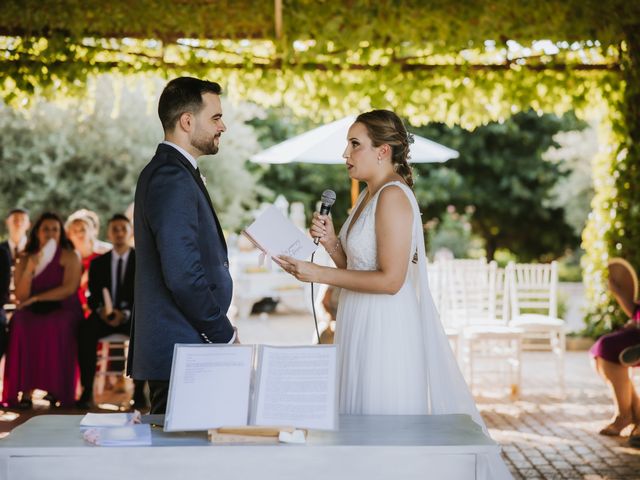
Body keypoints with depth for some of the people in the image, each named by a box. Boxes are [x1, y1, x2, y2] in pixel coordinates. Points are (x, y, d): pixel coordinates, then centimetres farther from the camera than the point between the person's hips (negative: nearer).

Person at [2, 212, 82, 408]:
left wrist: (36, 298, -12)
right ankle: (25, 388, -29)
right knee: (20, 327, -31)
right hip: (32, 312, 3)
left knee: (56, 328, -36)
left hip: (63, 311, -2)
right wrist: (29, 269, -15)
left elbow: (69, 289, -11)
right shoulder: (25, 259, 11)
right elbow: (21, 296, 0)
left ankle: (54, 388, -25)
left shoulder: (69, 257, 3)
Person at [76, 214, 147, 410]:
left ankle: (139, 391, -29)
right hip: (105, 315, 2)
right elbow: (93, 296, 8)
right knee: (85, 331, -32)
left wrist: (126, 313, -22)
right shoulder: (98, 263, 13)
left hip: (133, 315, -2)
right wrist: (100, 311, -17)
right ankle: (87, 390, -30)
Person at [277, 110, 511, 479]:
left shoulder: (393, 196, -16)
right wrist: (331, 242, 0)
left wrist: (320, 274, -20)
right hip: (363, 324, 9)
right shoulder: (369, 196, 13)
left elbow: (390, 279, -21)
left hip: (386, 327, -9)